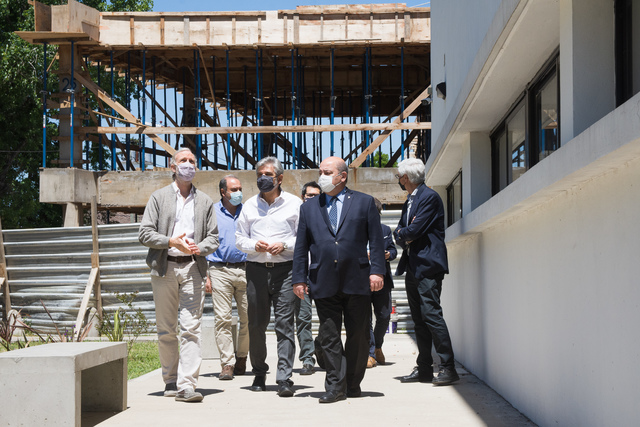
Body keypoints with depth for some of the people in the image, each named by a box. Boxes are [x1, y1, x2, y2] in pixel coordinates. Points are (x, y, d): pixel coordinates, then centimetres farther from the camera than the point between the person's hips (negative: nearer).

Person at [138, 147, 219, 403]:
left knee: (191, 328, -10)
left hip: (192, 268, 0)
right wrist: (171, 242, -13)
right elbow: (144, 234, 1)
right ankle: (170, 380, 18)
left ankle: (186, 385, -14)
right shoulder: (159, 197, 8)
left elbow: (213, 238, 12)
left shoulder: (205, 202, 14)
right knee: (166, 329, 5)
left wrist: (199, 247, -9)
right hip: (164, 267, 0)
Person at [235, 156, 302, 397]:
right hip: (256, 269, 3)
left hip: (285, 269, -3)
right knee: (256, 324, 6)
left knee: (285, 323, -8)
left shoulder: (294, 204, 5)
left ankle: (284, 379, -9)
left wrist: (284, 245, -13)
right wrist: (254, 245, -6)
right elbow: (239, 239, 14)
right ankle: (259, 373, 23)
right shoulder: (249, 205, 13)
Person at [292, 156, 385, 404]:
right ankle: (336, 387, 4)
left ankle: (353, 384, 18)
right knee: (329, 337, 0)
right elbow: (301, 247, 12)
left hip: (357, 281, -1)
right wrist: (299, 278, 5)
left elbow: (376, 240, 4)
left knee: (358, 336, 5)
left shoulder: (364, 202, 8)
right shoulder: (309, 208, 14)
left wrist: (377, 271, -6)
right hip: (323, 283, 1)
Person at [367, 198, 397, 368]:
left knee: (384, 316, 4)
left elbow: (393, 249, 16)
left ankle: (378, 346, 29)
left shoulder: (385, 229, 16)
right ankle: (370, 354, 0)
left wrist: (389, 254, -7)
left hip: (382, 279, 3)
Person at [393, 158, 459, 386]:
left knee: (431, 314, -15)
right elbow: (399, 233, 17)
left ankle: (448, 368, -14)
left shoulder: (430, 197, -10)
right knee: (419, 318, 9)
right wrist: (405, 237, -5)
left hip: (428, 265, -10)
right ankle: (424, 369, 13)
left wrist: (403, 233, 2)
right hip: (412, 267, 10)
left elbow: (414, 230, -17)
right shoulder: (409, 201, 20)